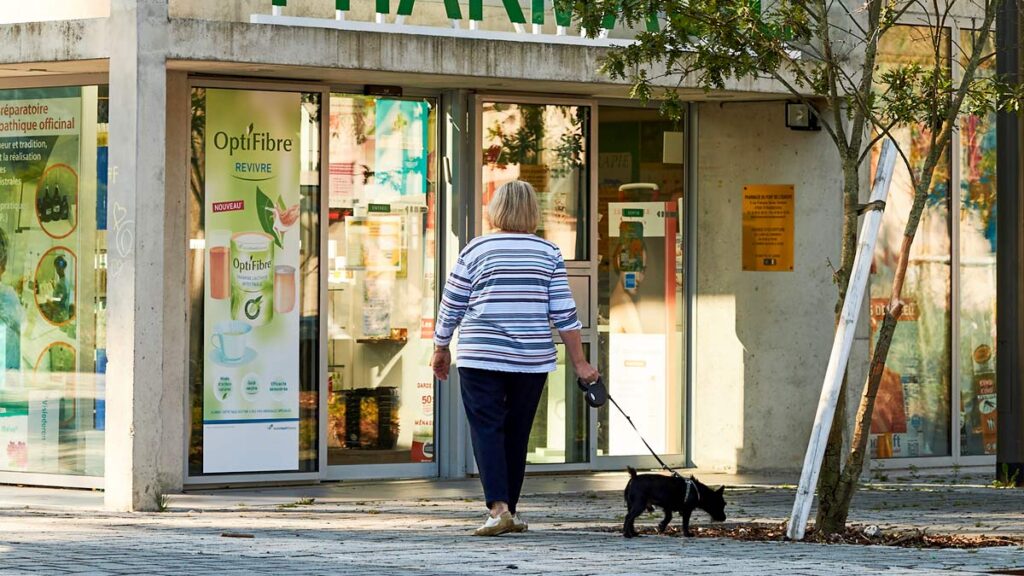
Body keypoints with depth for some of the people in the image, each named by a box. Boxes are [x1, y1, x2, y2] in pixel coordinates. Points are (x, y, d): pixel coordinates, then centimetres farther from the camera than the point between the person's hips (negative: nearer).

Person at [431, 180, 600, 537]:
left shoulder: (477, 250, -1)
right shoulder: (548, 253, 4)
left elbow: (450, 307, 4)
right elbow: (564, 314, 2)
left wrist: (441, 349, 18)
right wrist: (580, 364, 6)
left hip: (482, 358, -2)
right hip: (533, 360, 3)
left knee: (487, 430, -3)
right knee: (517, 434, 12)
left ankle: (498, 507, -18)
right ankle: (510, 511, 18)